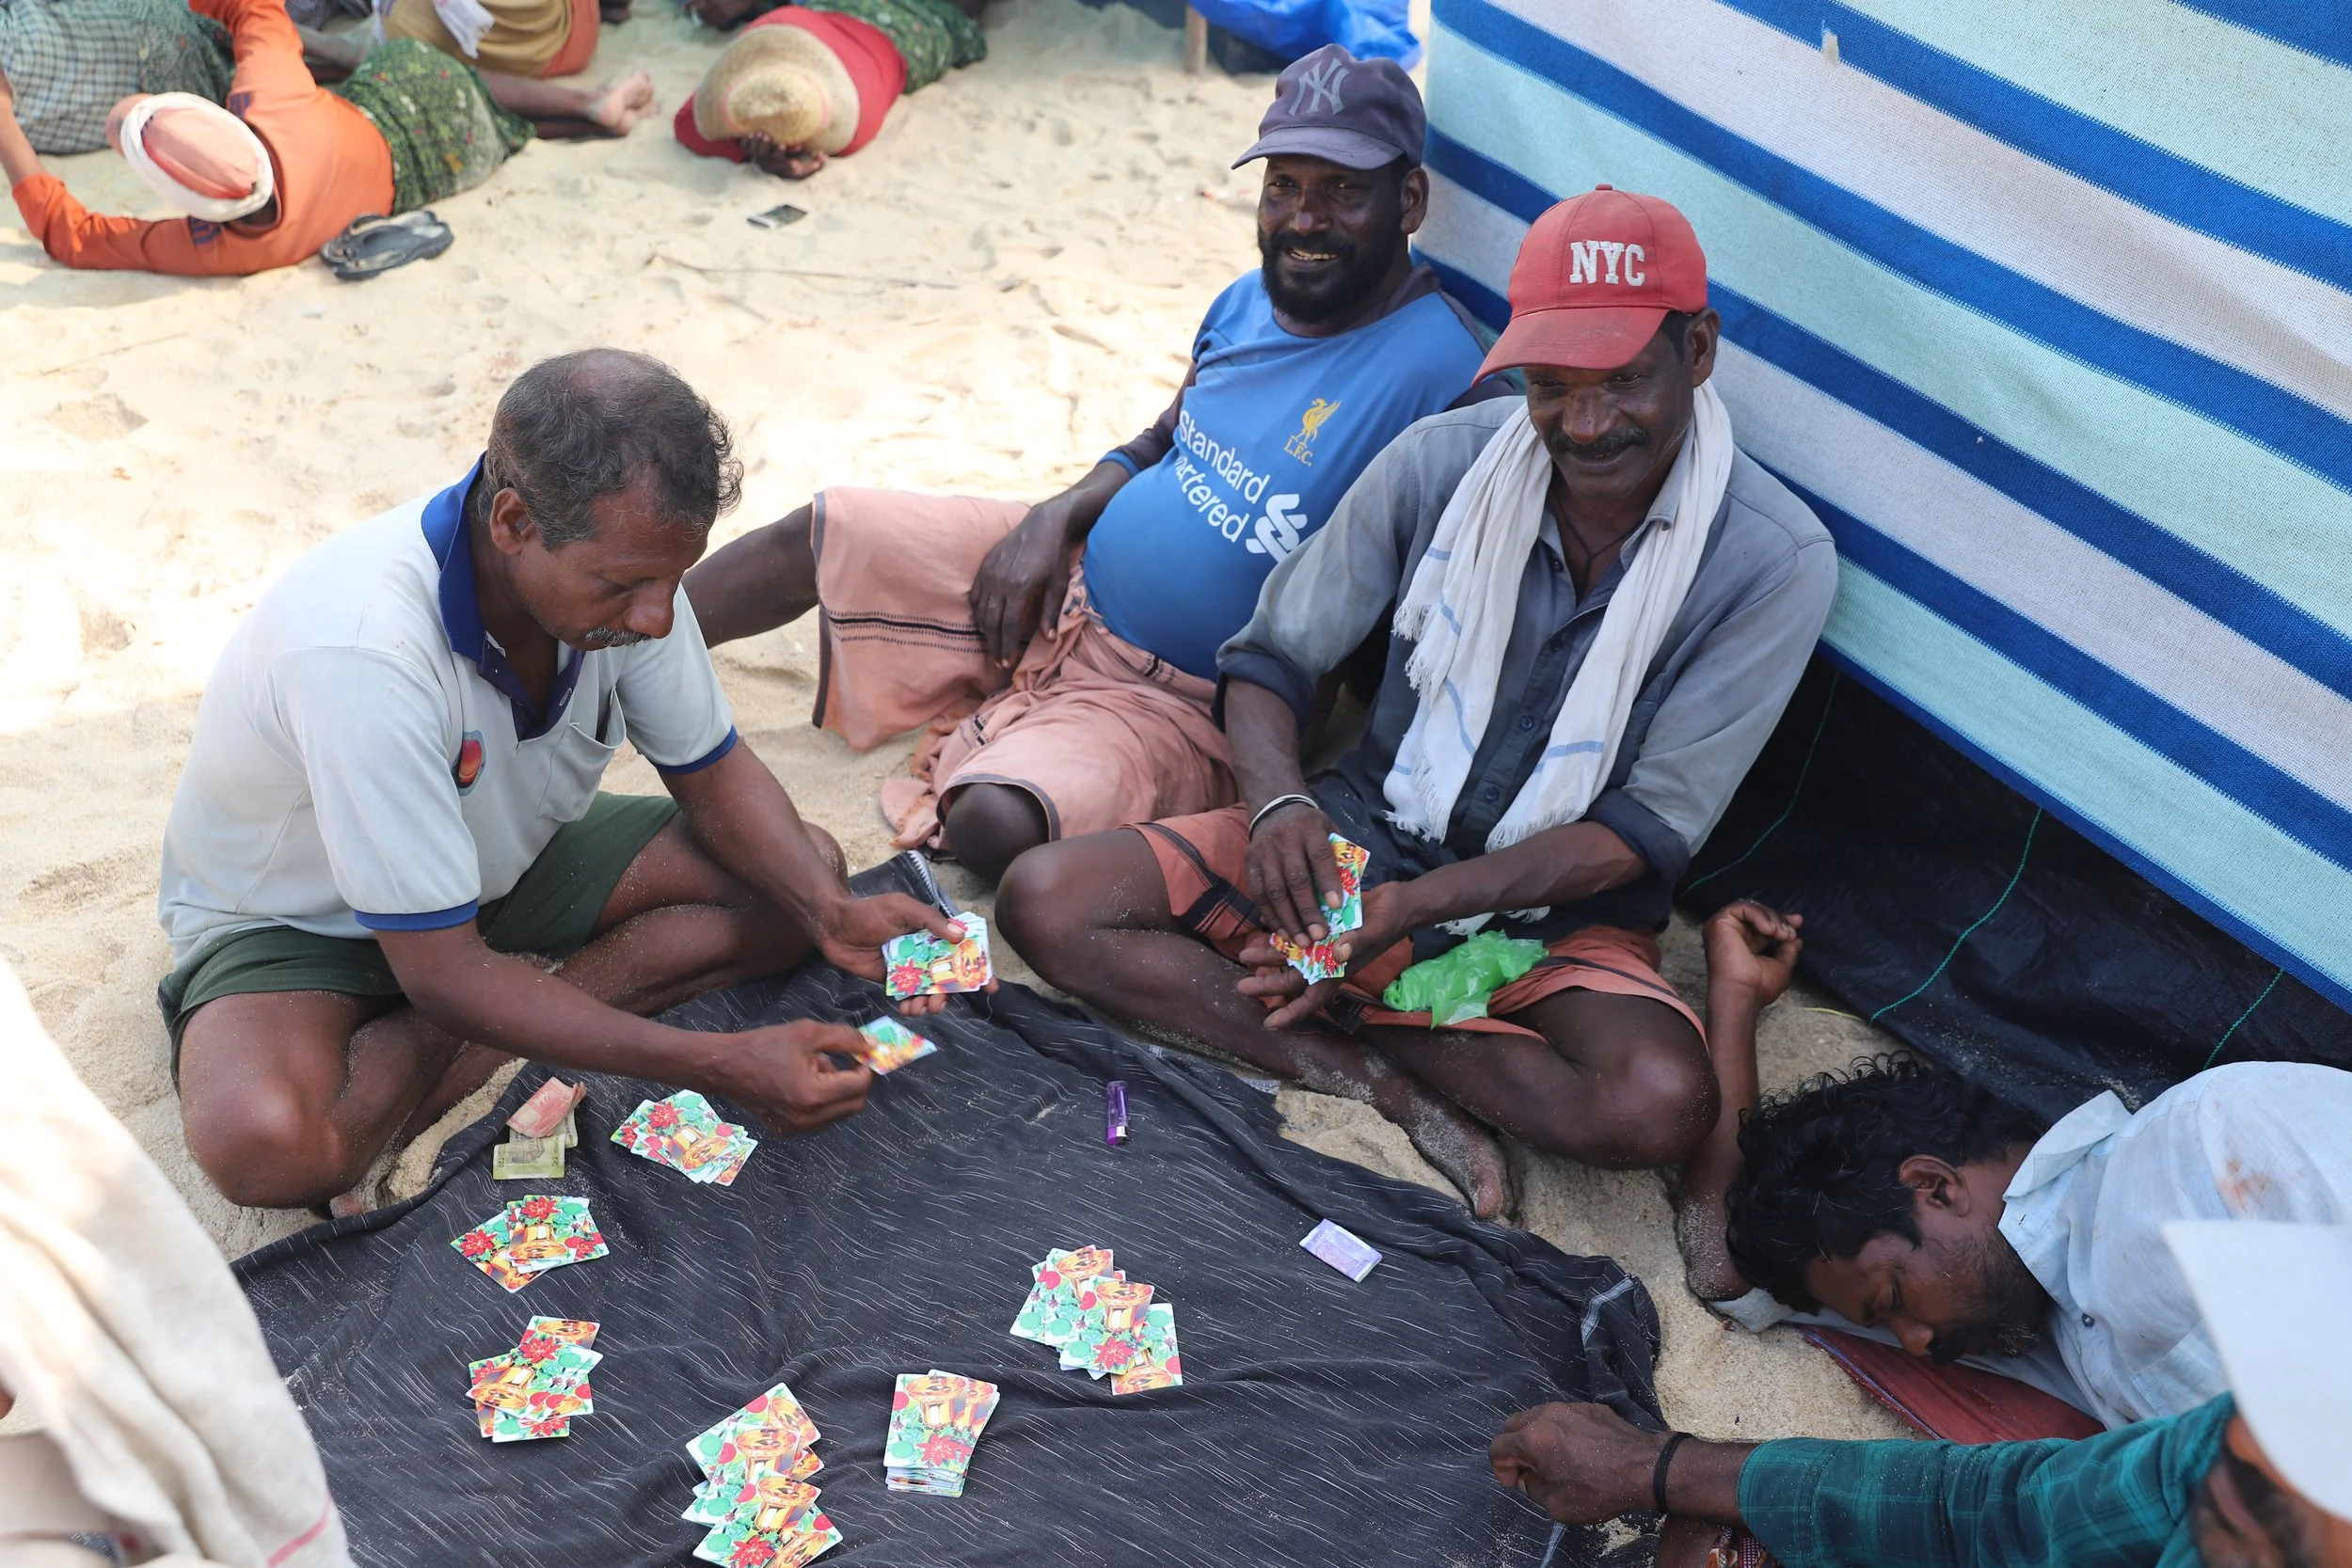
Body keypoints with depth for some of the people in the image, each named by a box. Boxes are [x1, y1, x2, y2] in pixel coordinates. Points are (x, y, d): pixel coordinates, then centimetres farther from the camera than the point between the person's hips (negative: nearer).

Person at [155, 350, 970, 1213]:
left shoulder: (619, 563, -20)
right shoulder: (363, 651, -39)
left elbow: (713, 772, -3)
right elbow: (442, 974, -34)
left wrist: (830, 911, -23)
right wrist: (719, 1065, -36)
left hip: (502, 859, 6)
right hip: (297, 917, -5)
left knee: (804, 871, -10)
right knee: (264, 1145, -37)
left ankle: (476, 1049, -12)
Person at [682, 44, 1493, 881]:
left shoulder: (1437, 376, -20)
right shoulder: (1248, 303, 5)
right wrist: (1055, 519, -2)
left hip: (1171, 701, -7)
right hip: (1059, 585, 7)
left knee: (995, 825, -33)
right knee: (812, 536, 4)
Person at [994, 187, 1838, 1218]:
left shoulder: (1776, 561, -15)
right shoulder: (1443, 461, -9)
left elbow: (1647, 831, -14)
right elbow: (1272, 656, 0)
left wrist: (1419, 904, -26)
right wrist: (1278, 802, -23)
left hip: (1560, 912, -2)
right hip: (1362, 834, 2)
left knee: (1659, 1104, -35)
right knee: (1046, 900, -17)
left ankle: (1331, 1025, -15)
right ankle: (1395, 1088, -19)